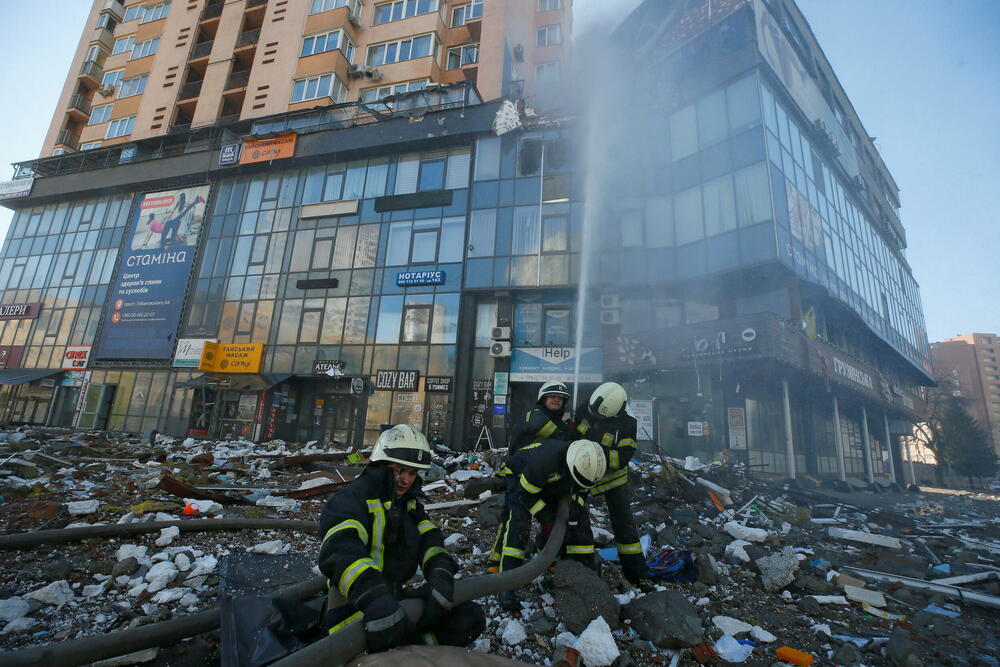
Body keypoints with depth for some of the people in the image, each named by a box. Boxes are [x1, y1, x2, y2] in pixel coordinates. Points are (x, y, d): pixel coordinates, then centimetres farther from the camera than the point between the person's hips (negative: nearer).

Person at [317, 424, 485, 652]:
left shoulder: (410, 502, 12)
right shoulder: (353, 498, -12)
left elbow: (430, 542, 1)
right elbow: (341, 551, -29)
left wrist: (441, 580, -21)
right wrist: (376, 601, -44)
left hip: (396, 597, 7)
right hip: (355, 607, -6)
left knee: (471, 617, -7)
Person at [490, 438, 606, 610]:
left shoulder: (586, 464, -23)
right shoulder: (545, 460, -45)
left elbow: (580, 493, -2)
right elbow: (526, 494, -30)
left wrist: (573, 518, -13)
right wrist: (546, 519, -24)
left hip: (552, 488, 6)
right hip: (519, 479, -6)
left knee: (580, 521, 0)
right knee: (517, 526, -25)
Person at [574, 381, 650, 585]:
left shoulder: (627, 425, -25)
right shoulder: (584, 410, -17)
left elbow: (622, 458, -28)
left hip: (612, 477, -2)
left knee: (623, 523, 2)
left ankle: (636, 572, 17)